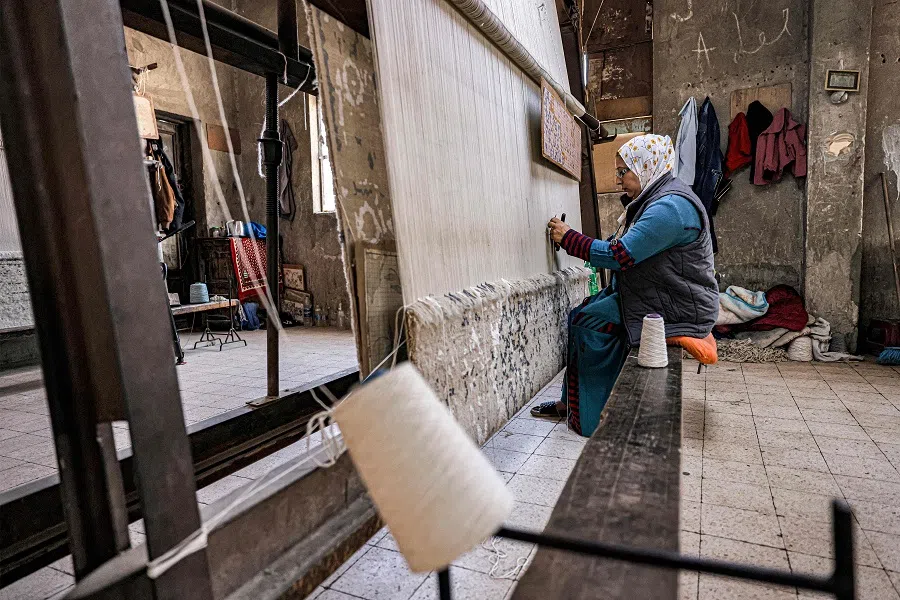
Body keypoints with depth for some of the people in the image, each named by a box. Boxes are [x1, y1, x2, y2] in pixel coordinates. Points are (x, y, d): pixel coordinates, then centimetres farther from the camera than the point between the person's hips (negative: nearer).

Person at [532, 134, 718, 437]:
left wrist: (568, 237, -15)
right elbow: (621, 247, 12)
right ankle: (571, 403, 6)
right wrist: (570, 238, 2)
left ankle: (588, 415, 2)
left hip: (678, 309, -10)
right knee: (582, 315, 0)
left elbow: (619, 255, -25)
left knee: (587, 321, -14)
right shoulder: (655, 199, 13)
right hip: (660, 296, 10)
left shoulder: (670, 206, -22)